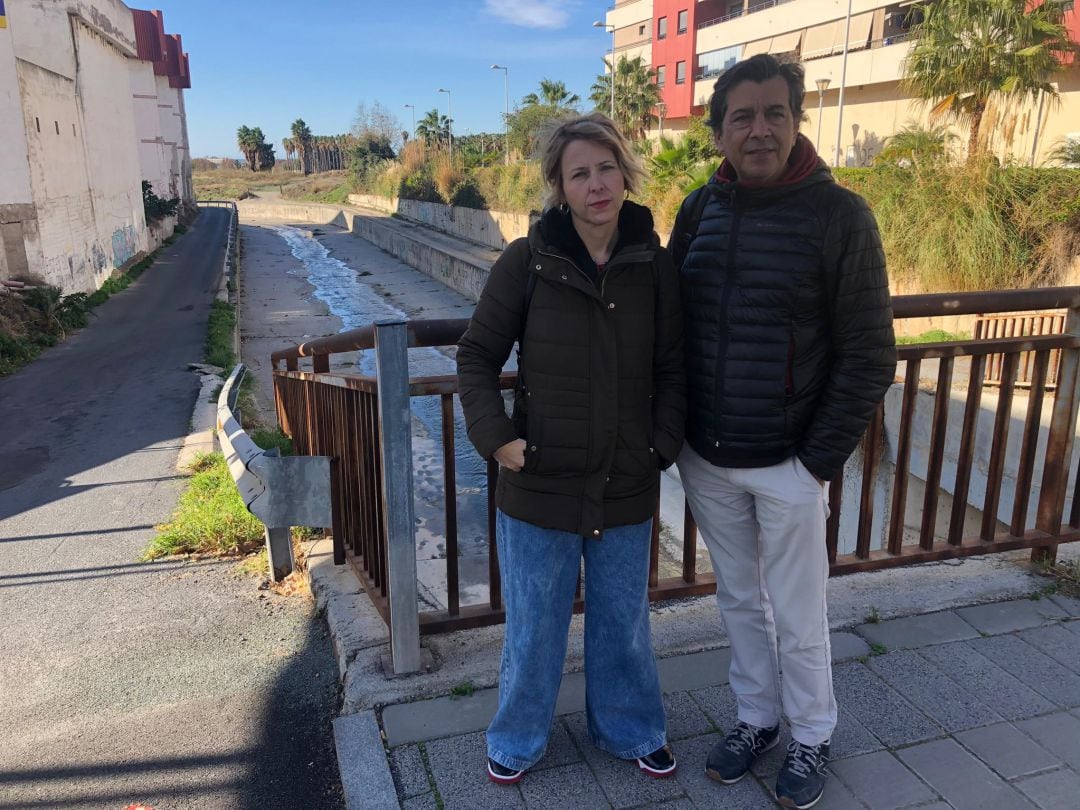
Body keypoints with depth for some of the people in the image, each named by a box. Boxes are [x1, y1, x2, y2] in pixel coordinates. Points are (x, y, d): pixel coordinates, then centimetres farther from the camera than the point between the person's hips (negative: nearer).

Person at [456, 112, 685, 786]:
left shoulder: (656, 265, -4)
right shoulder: (528, 261, -9)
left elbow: (672, 369, 3)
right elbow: (477, 355, -2)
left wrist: (664, 444, -7)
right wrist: (495, 434, -13)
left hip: (627, 490, 2)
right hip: (539, 485, -1)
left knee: (624, 626, 20)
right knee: (534, 629, 16)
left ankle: (630, 731, 45)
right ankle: (518, 741, 41)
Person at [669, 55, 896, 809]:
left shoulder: (840, 214, -10)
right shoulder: (699, 209, 2)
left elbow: (869, 355, -10)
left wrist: (821, 458, -12)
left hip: (788, 465, -4)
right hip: (706, 461, 4)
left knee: (798, 616, 11)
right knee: (740, 602, 19)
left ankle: (813, 738, 36)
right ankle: (757, 718, 41)